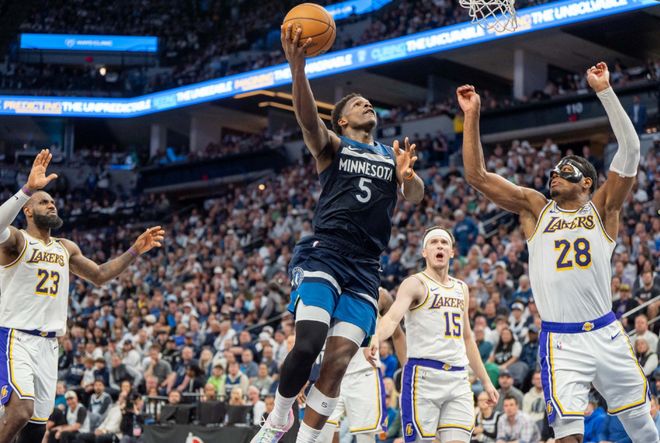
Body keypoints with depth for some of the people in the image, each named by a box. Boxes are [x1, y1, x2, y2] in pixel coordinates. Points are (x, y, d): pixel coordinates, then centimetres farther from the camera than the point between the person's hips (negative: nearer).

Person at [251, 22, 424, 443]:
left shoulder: (394, 155, 21)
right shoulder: (331, 145, 10)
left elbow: (417, 196, 5)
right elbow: (308, 118, -11)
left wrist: (409, 177, -20)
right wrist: (297, 67, -30)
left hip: (365, 269, 3)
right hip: (323, 254, -3)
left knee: (339, 361, -6)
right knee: (308, 342, -20)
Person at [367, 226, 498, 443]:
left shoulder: (461, 288, 19)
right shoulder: (415, 283, -2)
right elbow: (393, 316, -20)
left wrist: (486, 381, 24)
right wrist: (376, 339, -42)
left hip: (458, 378, 6)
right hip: (423, 375, -5)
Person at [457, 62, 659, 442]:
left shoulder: (602, 209, 5)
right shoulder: (535, 208, 7)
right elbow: (477, 176, 1)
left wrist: (605, 91, -12)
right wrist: (472, 116, -5)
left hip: (606, 334, 1)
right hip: (560, 341, -1)